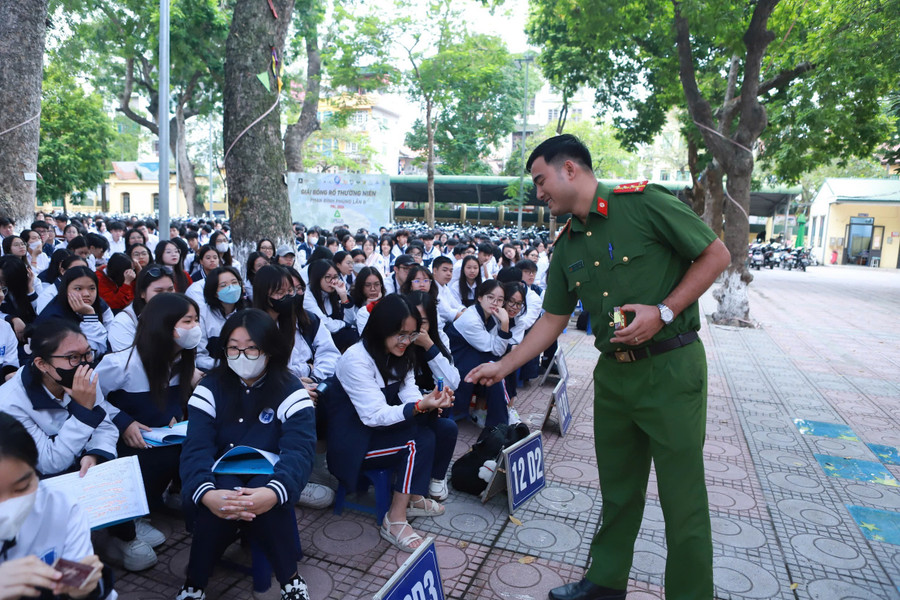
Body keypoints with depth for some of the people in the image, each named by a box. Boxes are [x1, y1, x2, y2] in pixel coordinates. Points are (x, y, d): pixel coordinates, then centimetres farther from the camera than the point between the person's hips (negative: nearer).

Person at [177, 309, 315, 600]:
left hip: (268, 475, -1)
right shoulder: (211, 387, -4)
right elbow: (197, 447, -17)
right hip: (222, 475, 1)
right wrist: (206, 493, -39)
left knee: (264, 499, -33)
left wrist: (274, 492, -44)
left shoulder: (290, 390, -10)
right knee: (217, 500, -32)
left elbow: (300, 449, -23)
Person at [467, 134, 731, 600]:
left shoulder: (643, 203, -11)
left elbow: (716, 255, -7)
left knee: (682, 499, 4)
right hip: (613, 371, 6)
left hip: (670, 368, -6)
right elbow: (552, 319, 13)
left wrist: (664, 311, -17)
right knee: (618, 490, 19)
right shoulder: (566, 246, 9)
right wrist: (502, 367, 11)